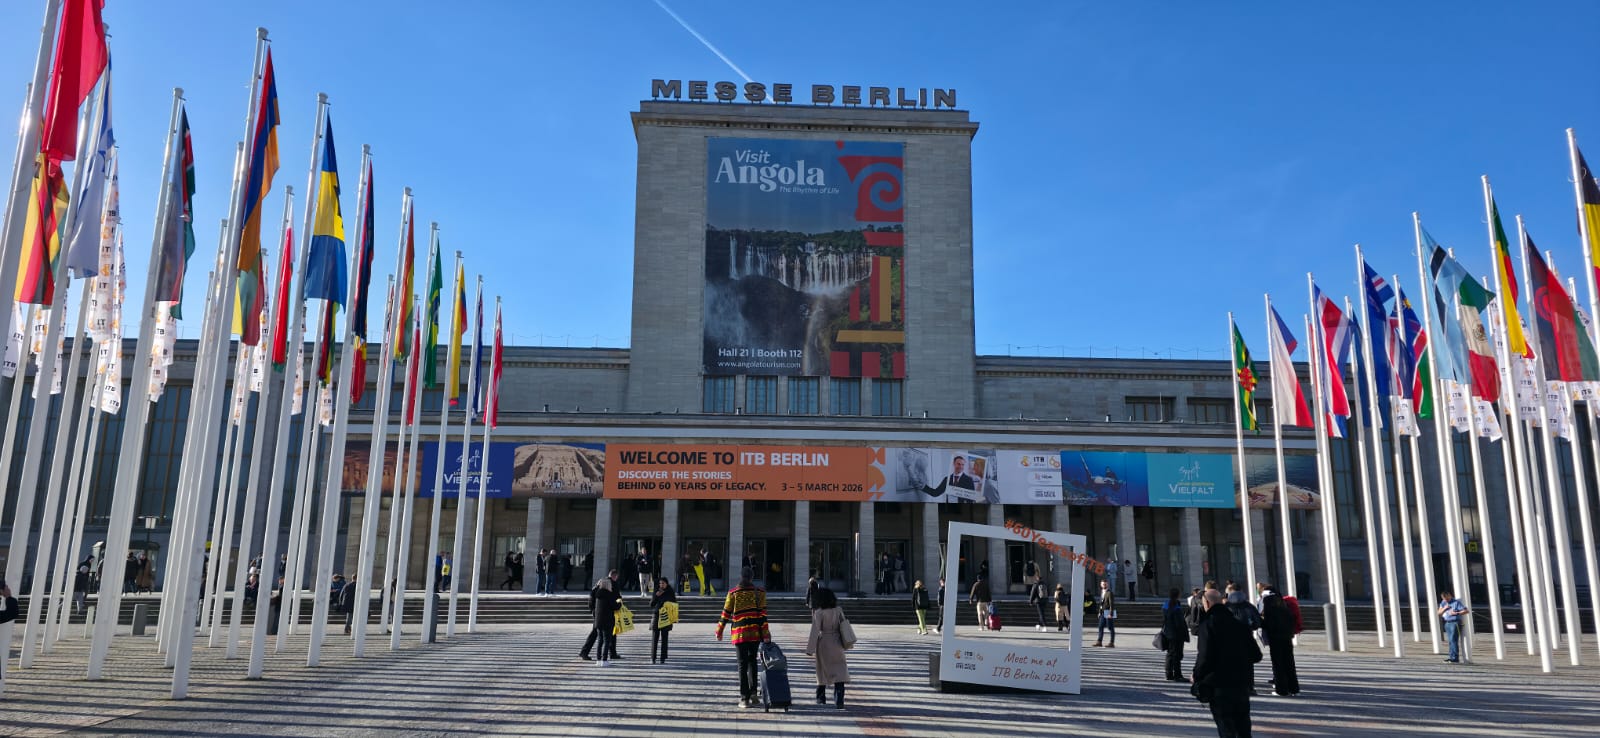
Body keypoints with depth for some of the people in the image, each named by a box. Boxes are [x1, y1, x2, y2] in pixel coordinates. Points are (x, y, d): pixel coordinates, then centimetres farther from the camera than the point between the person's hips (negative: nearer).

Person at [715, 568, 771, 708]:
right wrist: (765, 633, -4)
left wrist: (719, 631, 11)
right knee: (753, 661, 18)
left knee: (742, 664, 3)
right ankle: (753, 693, 12)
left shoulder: (733, 593, -3)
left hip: (740, 633, -2)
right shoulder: (760, 592, 0)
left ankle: (744, 698, 1)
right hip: (756, 633, 2)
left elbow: (726, 613, 0)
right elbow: (763, 613, -5)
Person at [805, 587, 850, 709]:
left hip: (823, 643, -2)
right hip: (837, 643, 2)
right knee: (839, 671, 0)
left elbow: (815, 631, -14)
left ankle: (821, 698, 29)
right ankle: (839, 701, -12)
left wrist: (810, 649, -10)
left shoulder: (818, 612, -13)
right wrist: (844, 642, 18)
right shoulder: (838, 610, -1)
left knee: (823, 670, 15)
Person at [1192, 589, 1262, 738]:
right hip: (1242, 685, 5)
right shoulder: (1239, 624, 6)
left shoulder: (1208, 624, -12)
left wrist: (1196, 676, -3)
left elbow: (1205, 657, -19)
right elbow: (1256, 655, 9)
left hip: (1219, 687, -5)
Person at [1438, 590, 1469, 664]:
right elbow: (1439, 613, 13)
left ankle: (1455, 658, -11)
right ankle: (1452, 658, 11)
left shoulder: (1456, 602, -6)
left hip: (1455, 623, -7)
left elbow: (1466, 610, -10)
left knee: (1453, 640, -12)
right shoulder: (1443, 603, 13)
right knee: (1450, 641, 8)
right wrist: (1444, 608, -4)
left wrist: (1456, 613, -17)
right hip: (1447, 623, 7)